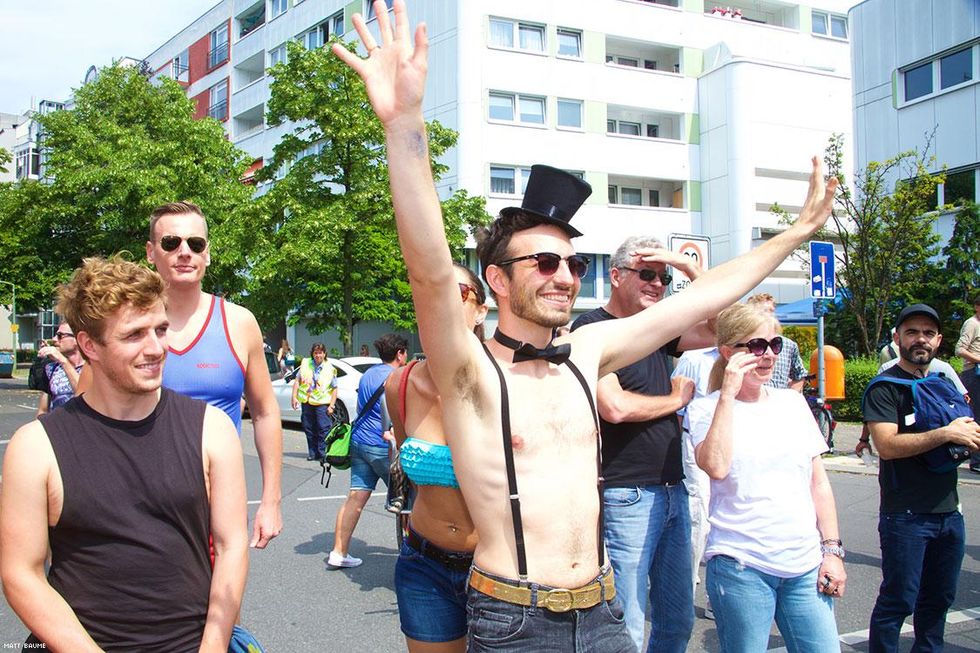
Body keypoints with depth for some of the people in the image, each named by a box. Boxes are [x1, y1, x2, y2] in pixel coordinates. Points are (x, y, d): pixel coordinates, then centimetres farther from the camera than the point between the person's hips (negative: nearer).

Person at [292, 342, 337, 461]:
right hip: (306, 402, 3)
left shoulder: (330, 369, 0)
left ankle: (323, 454, -4)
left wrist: (331, 405, -6)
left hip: (322, 404, -3)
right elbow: (297, 380, 10)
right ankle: (313, 453, 19)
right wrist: (294, 397, 1)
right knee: (309, 429, 9)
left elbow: (334, 389, 2)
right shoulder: (305, 364, 7)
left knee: (323, 429, -10)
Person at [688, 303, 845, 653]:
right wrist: (728, 394, -17)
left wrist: (832, 549, 8)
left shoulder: (793, 402, 10)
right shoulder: (706, 409, -2)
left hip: (806, 565, 4)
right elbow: (716, 467, -21)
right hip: (740, 567, -4)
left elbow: (818, 482, 13)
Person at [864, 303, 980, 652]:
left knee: (939, 598, 17)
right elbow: (887, 445, -20)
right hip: (906, 516, -7)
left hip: (949, 512, 7)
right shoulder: (884, 388, -8)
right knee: (898, 601, -1)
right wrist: (946, 433, -21)